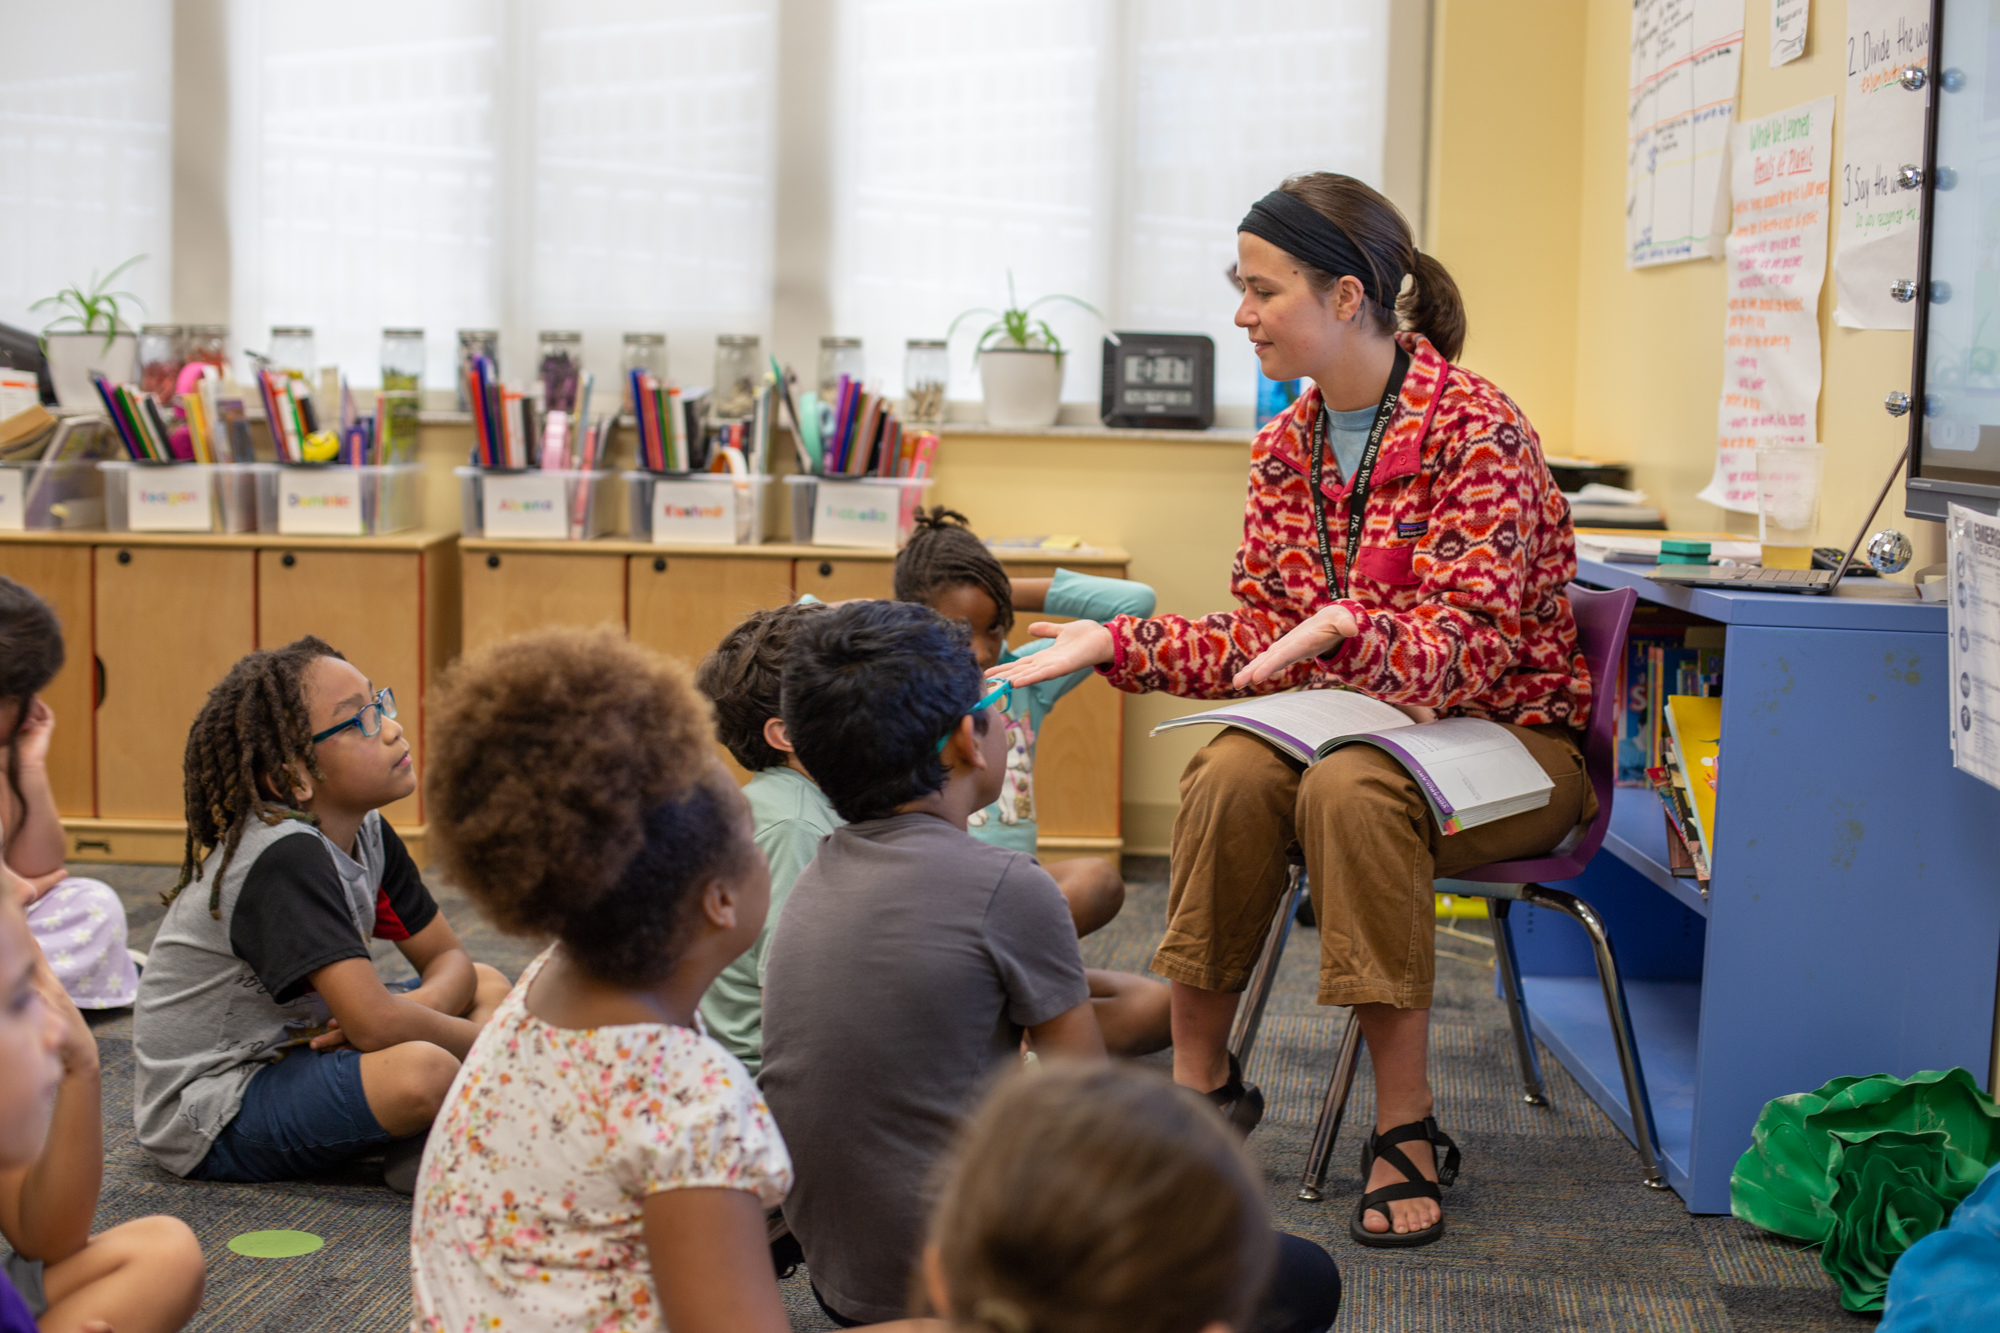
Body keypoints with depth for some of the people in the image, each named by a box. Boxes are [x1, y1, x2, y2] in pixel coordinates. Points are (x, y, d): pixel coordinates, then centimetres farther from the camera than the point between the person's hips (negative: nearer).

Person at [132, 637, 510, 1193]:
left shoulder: (366, 833, 1)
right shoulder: (284, 858, -26)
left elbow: (449, 959, 8)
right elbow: (375, 1025, -34)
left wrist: (415, 1007, -16)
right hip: (208, 1117, -10)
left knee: (489, 987, 13)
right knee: (421, 1070, -35)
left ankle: (421, 1142, -10)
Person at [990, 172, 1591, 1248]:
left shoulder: (1475, 430, -16)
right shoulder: (1287, 446, 5)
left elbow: (1468, 649, -22)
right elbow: (1261, 638, 6)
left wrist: (1345, 627, -40)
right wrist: (1109, 644, -3)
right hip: (1358, 716, 5)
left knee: (1351, 787, -35)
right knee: (1230, 771, -26)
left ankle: (1406, 1124, -26)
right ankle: (1200, 1080, -15)